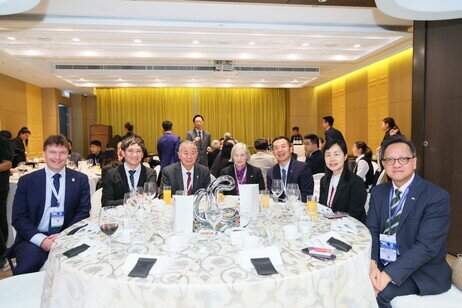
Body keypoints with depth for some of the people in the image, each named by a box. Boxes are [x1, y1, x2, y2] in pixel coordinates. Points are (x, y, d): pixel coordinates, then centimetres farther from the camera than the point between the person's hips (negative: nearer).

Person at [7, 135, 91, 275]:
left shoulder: (80, 179, 6)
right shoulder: (26, 181, 5)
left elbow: (83, 212, 3)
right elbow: (18, 217, 1)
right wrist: (41, 240, -15)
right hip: (33, 239, 0)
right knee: (28, 265, -31)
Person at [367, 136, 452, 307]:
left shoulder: (437, 197, -14)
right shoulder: (378, 192, 4)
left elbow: (427, 246, -20)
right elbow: (371, 230, -3)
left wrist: (389, 274, -26)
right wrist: (372, 264, -21)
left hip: (420, 272, -5)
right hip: (381, 263, 5)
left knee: (372, 292, -25)